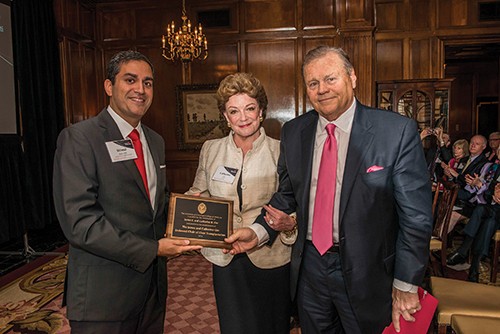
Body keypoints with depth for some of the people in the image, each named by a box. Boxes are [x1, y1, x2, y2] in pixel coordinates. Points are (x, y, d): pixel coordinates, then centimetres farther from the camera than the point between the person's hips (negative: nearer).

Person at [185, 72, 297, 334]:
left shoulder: (280, 151, -6)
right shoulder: (210, 150, 2)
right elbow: (199, 193, 13)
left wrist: (290, 223, -24)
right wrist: (192, 200, -9)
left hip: (270, 259, -1)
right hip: (225, 259, 2)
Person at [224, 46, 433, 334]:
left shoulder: (398, 131, -14)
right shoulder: (294, 132, -1)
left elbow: (416, 215, -11)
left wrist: (406, 286, -9)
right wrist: (259, 231, -6)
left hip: (365, 272, -3)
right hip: (309, 266, 4)